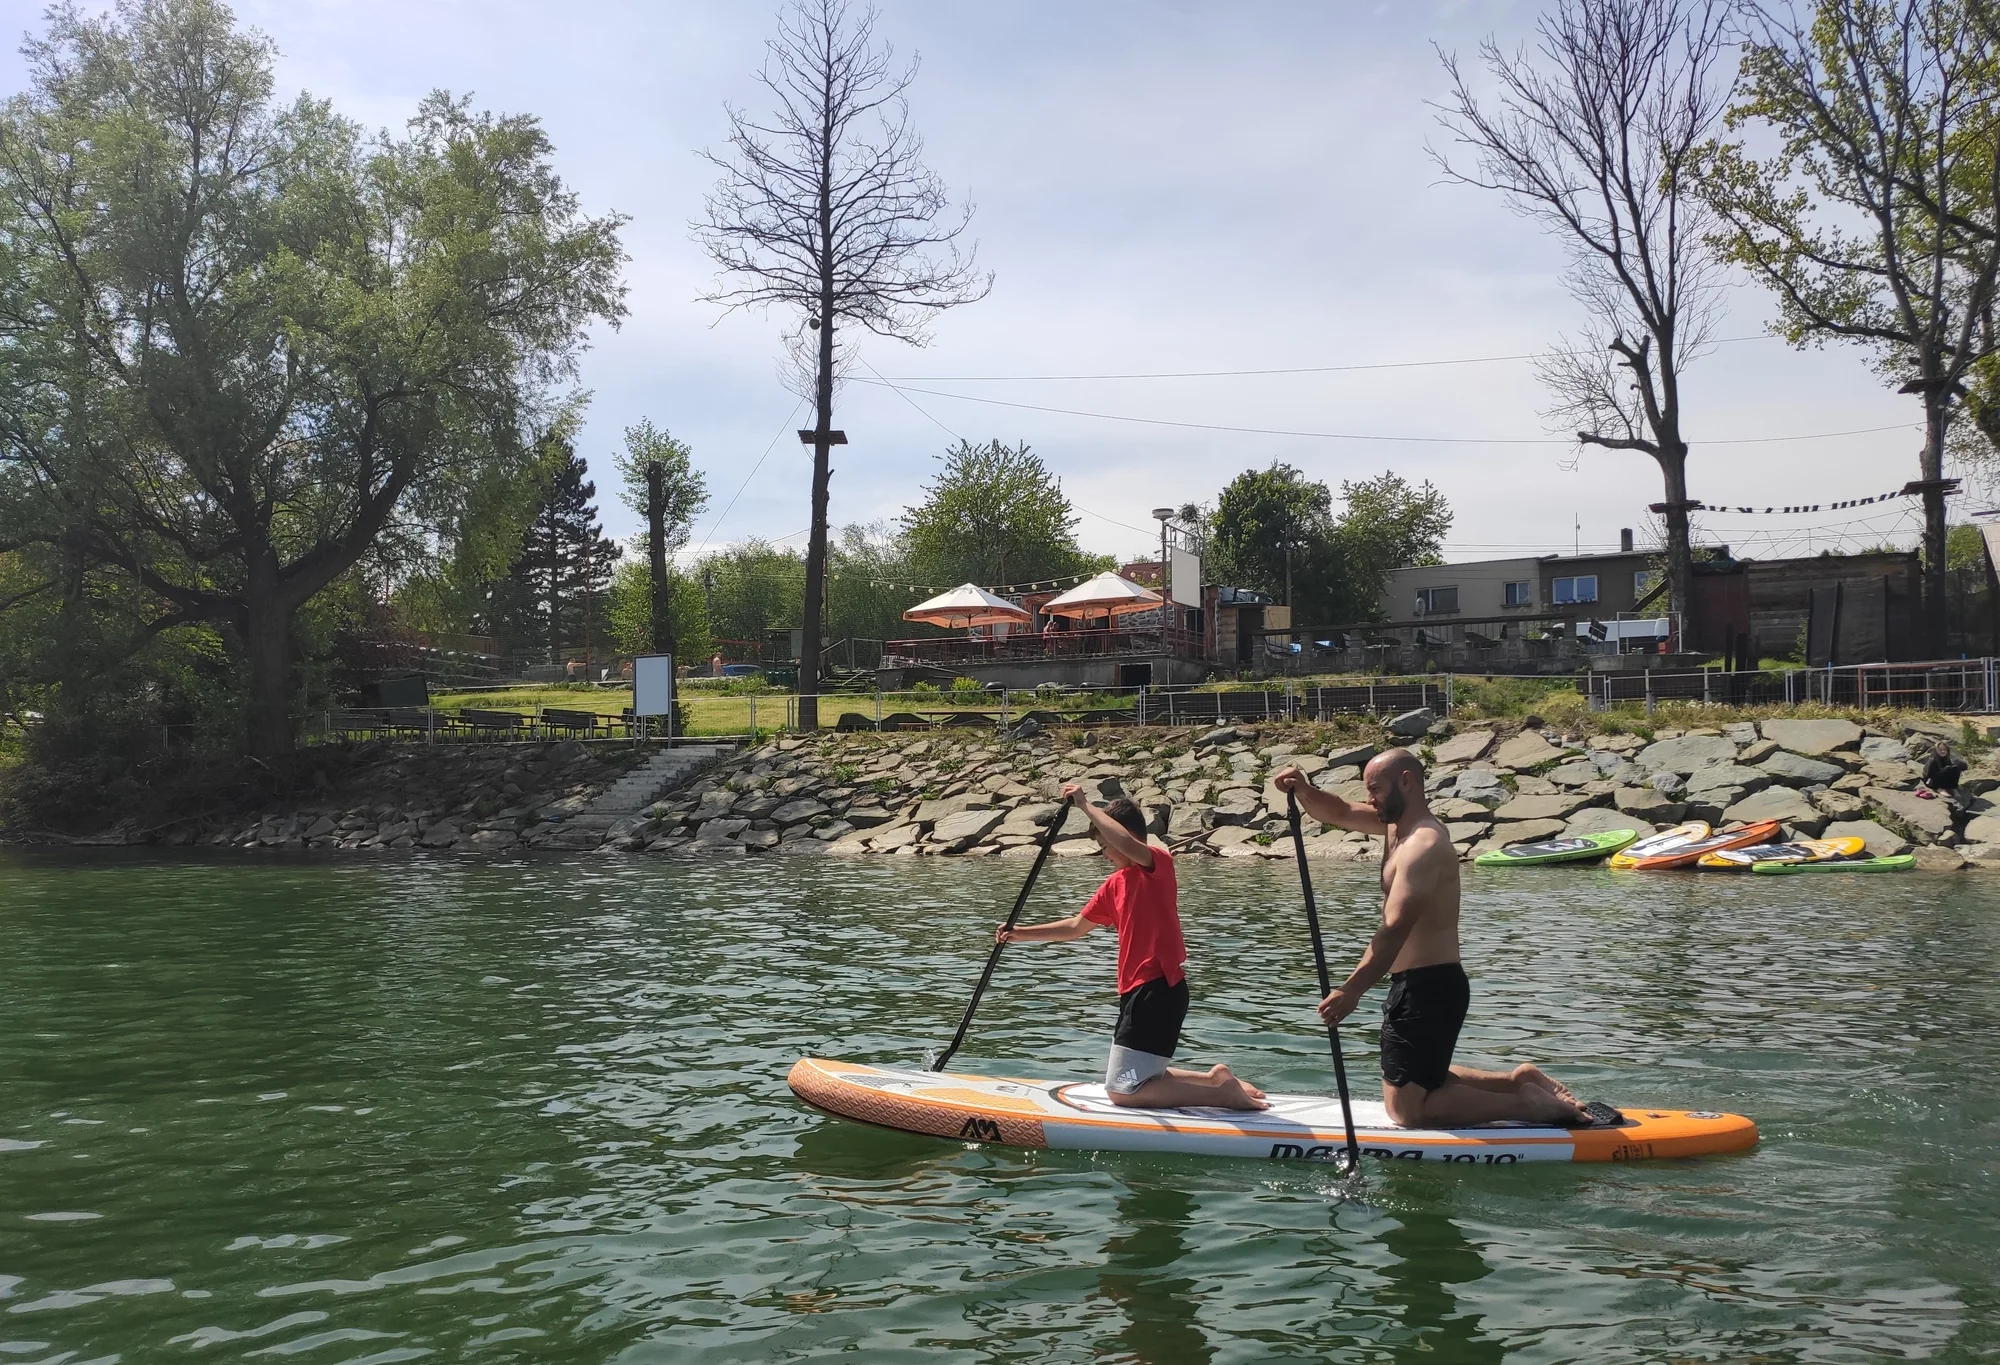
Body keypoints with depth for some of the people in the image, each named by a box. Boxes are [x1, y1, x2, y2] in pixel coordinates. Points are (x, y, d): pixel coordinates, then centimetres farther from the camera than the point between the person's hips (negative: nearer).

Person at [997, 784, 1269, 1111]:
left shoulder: (1158, 863, -10)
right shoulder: (1113, 884, 15)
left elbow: (1128, 845, -33)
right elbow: (1075, 927, 22)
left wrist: (1086, 806, -25)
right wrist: (1021, 934, 16)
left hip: (1159, 989, -10)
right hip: (1138, 991, 10)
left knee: (1122, 1091, -7)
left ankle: (1223, 1094, -7)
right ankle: (1213, 1079, 18)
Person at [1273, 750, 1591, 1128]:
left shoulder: (1423, 845, -20)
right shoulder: (1398, 823, 9)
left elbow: (1395, 928, -30)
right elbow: (1337, 813, 12)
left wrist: (1352, 990, -37)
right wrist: (1303, 789, -10)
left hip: (1429, 988, -10)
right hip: (1423, 983, 10)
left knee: (1407, 1109, -7)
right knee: (1424, 1080, 26)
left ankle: (1529, 1104, -3)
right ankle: (1519, 1080, 23)